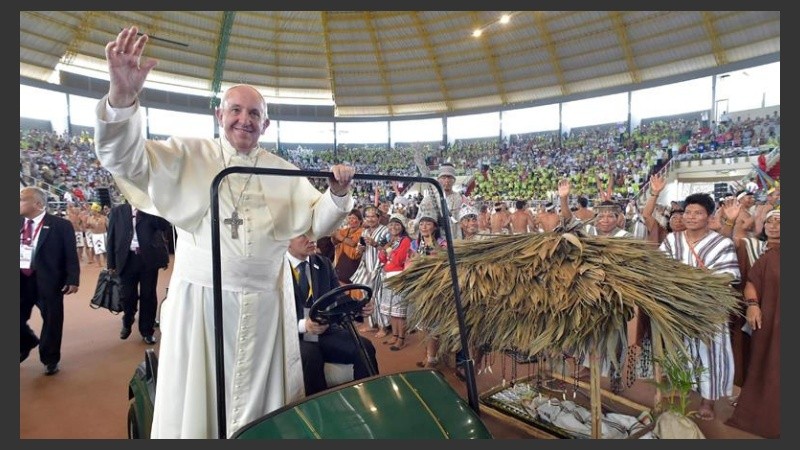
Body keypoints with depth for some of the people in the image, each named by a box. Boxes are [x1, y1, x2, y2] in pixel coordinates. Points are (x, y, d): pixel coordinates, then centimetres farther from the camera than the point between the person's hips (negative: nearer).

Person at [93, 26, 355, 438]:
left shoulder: (283, 171, 8)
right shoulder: (188, 156, 2)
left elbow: (316, 222, 8)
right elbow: (124, 159, -10)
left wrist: (337, 194, -12)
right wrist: (122, 96, -27)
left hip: (265, 303, 2)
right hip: (202, 300, -2)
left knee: (262, 399, 13)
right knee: (197, 400, 9)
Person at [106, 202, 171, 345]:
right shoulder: (118, 211, 8)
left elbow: (165, 226, -9)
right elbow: (111, 237, 7)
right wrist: (111, 263, 4)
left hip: (149, 259, -1)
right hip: (127, 259, 1)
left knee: (148, 296, 5)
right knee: (128, 295, 9)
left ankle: (147, 331, 20)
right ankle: (127, 323, 37)